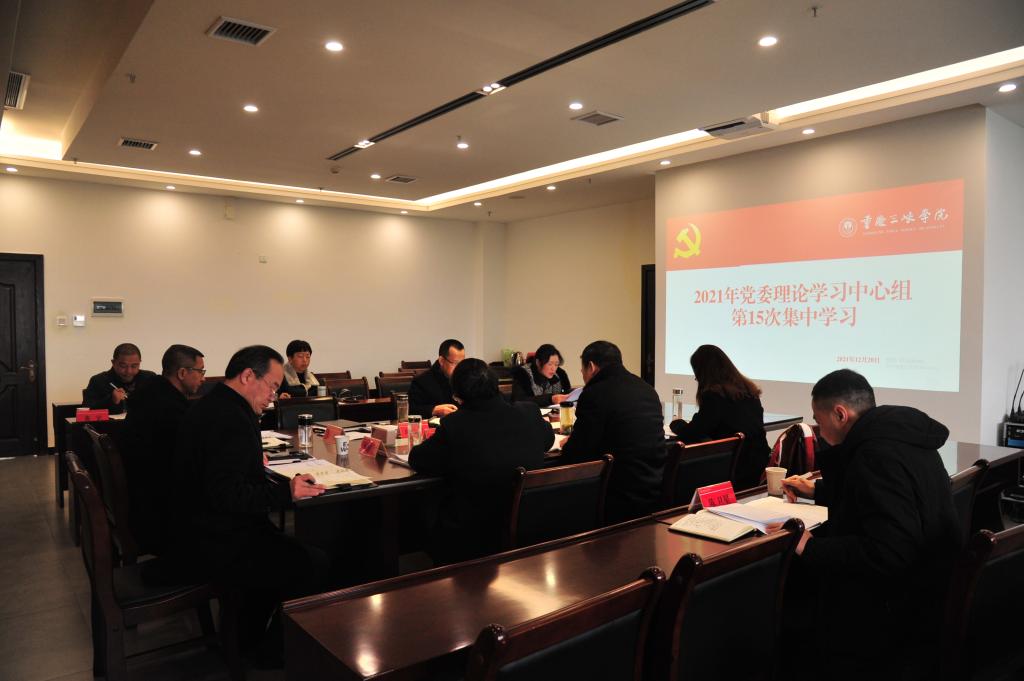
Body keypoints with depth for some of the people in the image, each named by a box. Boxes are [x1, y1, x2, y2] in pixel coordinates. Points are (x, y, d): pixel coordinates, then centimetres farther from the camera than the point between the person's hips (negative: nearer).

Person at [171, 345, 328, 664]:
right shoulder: (232, 419, -24)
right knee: (313, 564, -8)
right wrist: (285, 492, -25)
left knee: (284, 548, 24)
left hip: (195, 533, 11)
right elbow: (225, 493, -31)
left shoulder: (208, 406, 9)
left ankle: (250, 638, 33)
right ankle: (276, 651, 11)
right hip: (213, 547, -11)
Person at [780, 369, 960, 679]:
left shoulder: (880, 455, -28)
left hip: (899, 615, -10)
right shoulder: (897, 433, 5)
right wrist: (817, 490, 32)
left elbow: (886, 554, -34)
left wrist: (809, 547, -26)